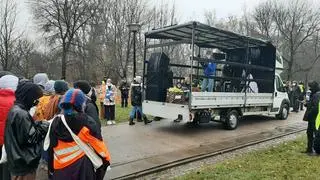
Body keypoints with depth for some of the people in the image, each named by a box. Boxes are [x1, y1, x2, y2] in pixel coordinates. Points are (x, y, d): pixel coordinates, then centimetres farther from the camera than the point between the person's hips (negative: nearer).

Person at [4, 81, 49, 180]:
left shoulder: (15, 109, 8)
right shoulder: (21, 114, -23)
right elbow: (31, 138, -21)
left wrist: (39, 124, 2)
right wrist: (44, 126, -10)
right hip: (24, 163, -10)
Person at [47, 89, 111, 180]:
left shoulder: (55, 122, -3)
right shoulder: (85, 122, -16)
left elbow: (51, 148, 6)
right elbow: (99, 145, -12)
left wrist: (51, 169, 18)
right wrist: (106, 159, 4)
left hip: (59, 169, 4)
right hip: (82, 167, -4)